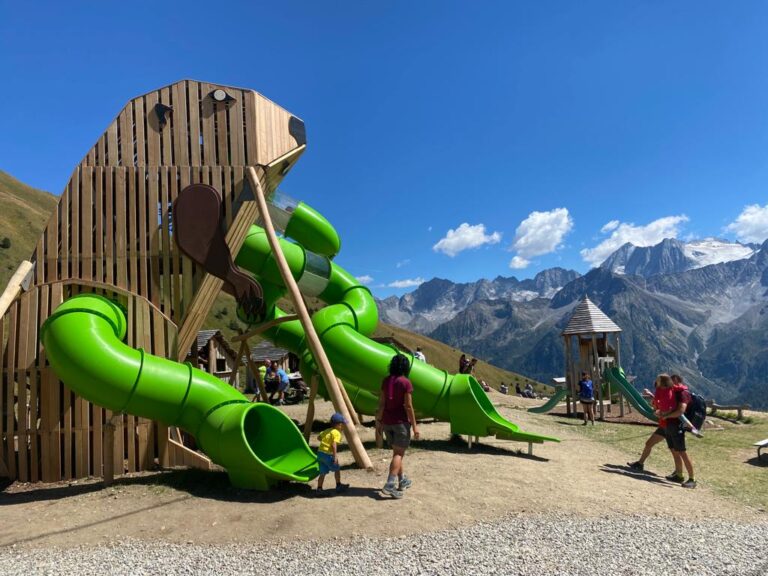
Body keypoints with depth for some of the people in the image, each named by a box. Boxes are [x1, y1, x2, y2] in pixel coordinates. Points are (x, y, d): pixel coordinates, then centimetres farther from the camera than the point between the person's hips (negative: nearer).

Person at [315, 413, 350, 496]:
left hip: (320, 452, 7)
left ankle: (319, 489, 12)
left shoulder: (327, 430, 15)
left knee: (323, 472, 13)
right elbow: (334, 445, -20)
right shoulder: (336, 433, -10)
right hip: (328, 454, -7)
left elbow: (318, 437, 22)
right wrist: (335, 456, -22)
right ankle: (338, 486, 24)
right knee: (337, 469, 13)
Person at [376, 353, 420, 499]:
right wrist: (414, 425, -8)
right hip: (401, 421, -5)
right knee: (399, 453, 0)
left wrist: (379, 420, 10)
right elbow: (408, 406, -13)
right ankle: (390, 484, -11)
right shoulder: (405, 382, -13)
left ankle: (402, 480, 29)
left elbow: (381, 403, 2)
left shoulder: (385, 381, 2)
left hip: (387, 421, 6)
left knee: (397, 451, 18)